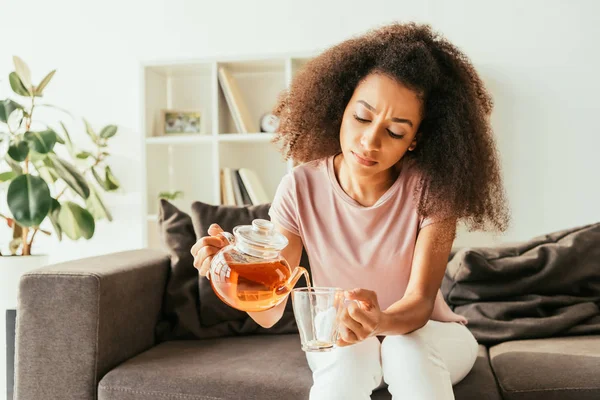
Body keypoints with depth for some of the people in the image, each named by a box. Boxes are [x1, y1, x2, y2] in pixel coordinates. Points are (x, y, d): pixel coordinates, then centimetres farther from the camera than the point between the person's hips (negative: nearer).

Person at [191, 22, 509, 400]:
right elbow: (270, 311, -20)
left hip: (429, 338, 0)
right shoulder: (301, 188, -18)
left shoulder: (431, 187, -22)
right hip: (339, 344, 0)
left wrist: (381, 322, -52)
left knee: (406, 347, -33)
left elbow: (420, 303, -28)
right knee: (350, 353, -33)